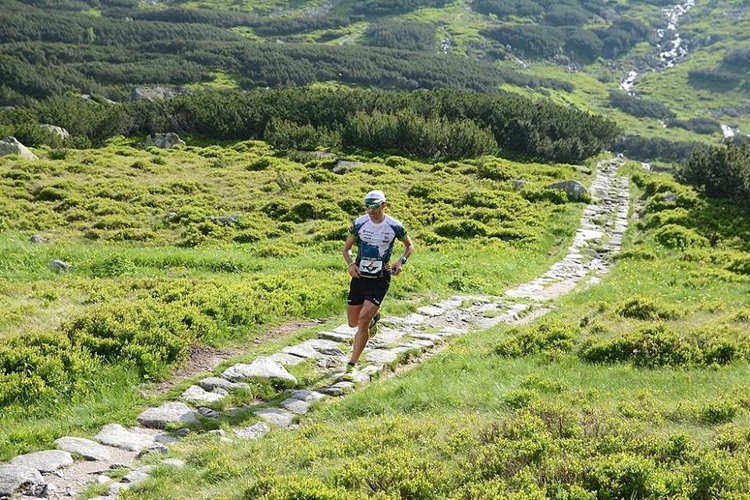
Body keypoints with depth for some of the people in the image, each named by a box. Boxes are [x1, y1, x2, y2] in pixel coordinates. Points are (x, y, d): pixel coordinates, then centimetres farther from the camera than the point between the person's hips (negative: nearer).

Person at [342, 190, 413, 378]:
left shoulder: (395, 226, -8)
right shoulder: (359, 224, -5)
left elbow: (410, 245, 9)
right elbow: (347, 248, 7)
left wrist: (401, 261, -10)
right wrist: (351, 264, -13)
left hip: (380, 280, -3)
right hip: (360, 277, 3)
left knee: (363, 319, -17)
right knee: (353, 323, 9)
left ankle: (352, 365, -7)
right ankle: (374, 316, 45)